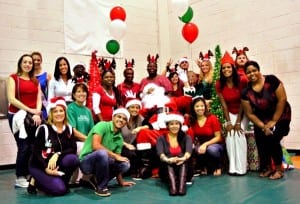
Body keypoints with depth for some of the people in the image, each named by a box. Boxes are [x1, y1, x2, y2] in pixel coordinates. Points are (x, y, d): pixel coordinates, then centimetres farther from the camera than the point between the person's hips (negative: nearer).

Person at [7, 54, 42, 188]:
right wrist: (29, 110, -14)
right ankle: (20, 178, 3)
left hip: (33, 116, 5)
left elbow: (39, 99, 9)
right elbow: (11, 99, -9)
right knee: (24, 146, -8)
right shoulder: (13, 78, 2)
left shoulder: (35, 81, 17)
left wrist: (37, 113, -8)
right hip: (17, 116, -4)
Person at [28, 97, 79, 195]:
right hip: (39, 166, -4)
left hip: (57, 164, 4)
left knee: (73, 159, -28)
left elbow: (73, 149, -9)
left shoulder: (69, 129, 1)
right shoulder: (44, 129, -12)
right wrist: (47, 169, -23)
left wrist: (57, 155, -26)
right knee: (59, 189, -24)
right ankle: (35, 181, 3)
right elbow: (36, 152, -13)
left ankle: (60, 181, -3)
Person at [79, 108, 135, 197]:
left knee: (125, 164, -12)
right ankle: (101, 186, -16)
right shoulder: (102, 125, -13)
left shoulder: (120, 138, 6)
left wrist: (121, 182, 10)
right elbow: (95, 145, -25)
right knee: (102, 153, -37)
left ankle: (94, 179, 3)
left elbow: (117, 162, 11)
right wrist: (115, 156, -19)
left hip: (101, 161, 7)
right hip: (86, 161, -7)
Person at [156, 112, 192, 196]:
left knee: (183, 160, -30)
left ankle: (181, 186, -48)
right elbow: (160, 152, -15)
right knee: (168, 162, -31)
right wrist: (167, 159, -39)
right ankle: (172, 185, -51)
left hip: (183, 169, 0)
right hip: (167, 171, 0)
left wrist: (184, 158, -39)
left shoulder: (186, 137, 7)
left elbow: (189, 150, -15)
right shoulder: (161, 138, 6)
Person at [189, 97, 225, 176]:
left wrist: (205, 144, -24)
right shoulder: (192, 120, -5)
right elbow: (191, 136, -2)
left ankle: (218, 167, -3)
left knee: (211, 149, -37)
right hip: (200, 145, 2)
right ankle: (204, 167, 0)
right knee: (196, 150, -33)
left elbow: (218, 137, -11)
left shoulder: (212, 118, -14)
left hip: (215, 144, -2)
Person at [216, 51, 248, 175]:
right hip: (230, 114, 2)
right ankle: (232, 167, -12)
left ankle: (241, 168, -14)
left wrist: (238, 122, -20)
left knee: (239, 133, -21)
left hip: (243, 113, -2)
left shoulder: (241, 81, -17)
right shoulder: (219, 84, -9)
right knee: (229, 135, -18)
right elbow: (223, 104, -8)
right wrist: (228, 122, -14)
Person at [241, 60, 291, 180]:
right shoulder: (246, 92, -9)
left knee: (273, 139, -19)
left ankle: (278, 169, 3)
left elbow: (282, 99, -17)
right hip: (261, 120, 3)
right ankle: (267, 167, 16)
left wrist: (274, 121, -14)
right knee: (261, 142, -10)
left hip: (280, 117, -3)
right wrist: (263, 126, -13)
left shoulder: (271, 80, -17)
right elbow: (250, 114, -4)